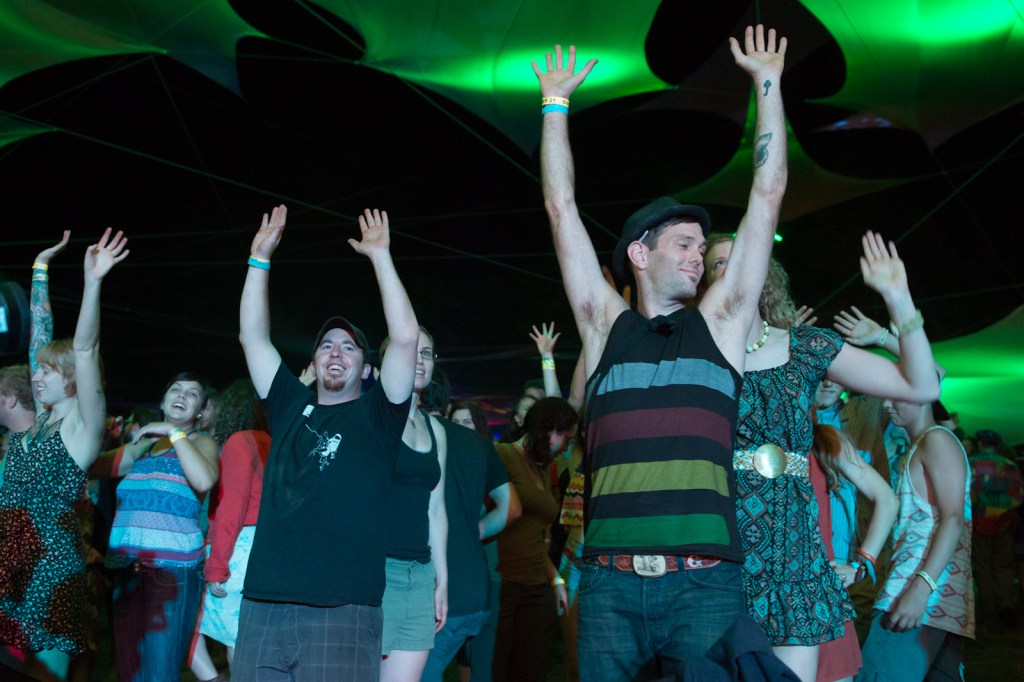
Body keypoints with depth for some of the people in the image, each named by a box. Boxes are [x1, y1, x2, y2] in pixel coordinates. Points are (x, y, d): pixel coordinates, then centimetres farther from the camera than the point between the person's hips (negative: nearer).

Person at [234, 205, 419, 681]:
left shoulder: (376, 417, 8)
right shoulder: (290, 408, 18)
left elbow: (405, 338, -4)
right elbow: (253, 336, 16)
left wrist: (380, 257, -1)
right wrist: (260, 258, 12)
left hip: (342, 612, -3)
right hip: (262, 606, 4)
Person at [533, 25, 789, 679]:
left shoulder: (719, 323, 12)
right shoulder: (607, 325, 12)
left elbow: (768, 193, 13)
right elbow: (562, 208, 13)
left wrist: (768, 84, 15)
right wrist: (556, 103, 15)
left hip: (705, 582, 0)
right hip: (609, 581, 0)